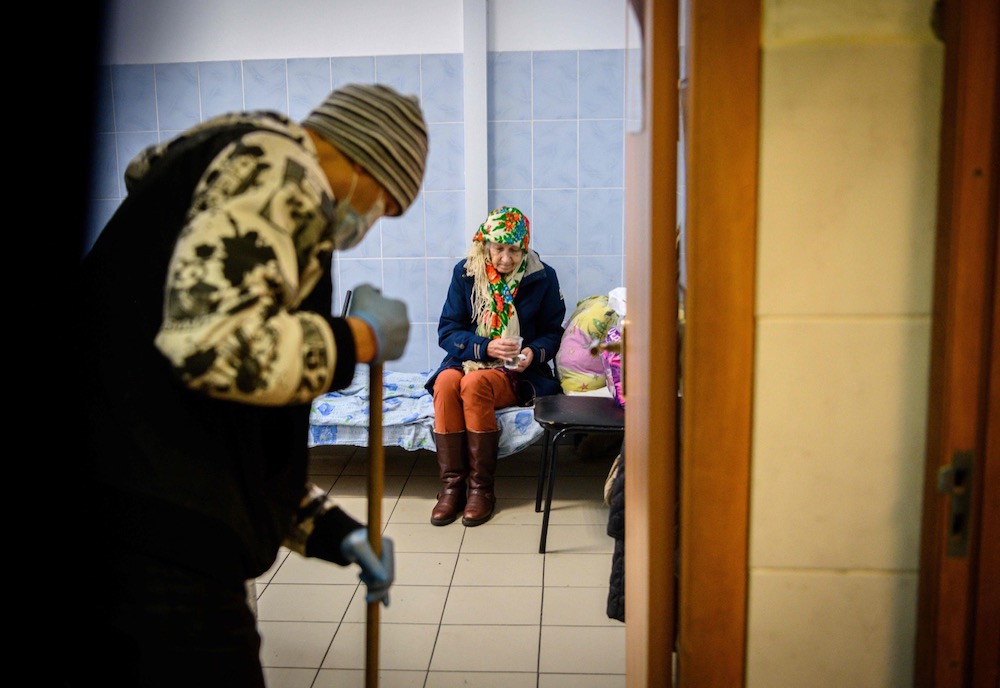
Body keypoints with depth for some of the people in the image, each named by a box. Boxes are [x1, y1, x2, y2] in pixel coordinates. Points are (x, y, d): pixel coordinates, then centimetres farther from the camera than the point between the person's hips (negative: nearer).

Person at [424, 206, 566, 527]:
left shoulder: (542, 277, 0)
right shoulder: (465, 272, 2)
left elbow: (553, 332, 8)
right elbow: (447, 330, 1)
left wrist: (534, 352, -15)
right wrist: (485, 347, -16)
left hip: (519, 372, -2)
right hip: (469, 360, 2)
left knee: (475, 383, -35)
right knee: (446, 381, -34)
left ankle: (481, 487, -25)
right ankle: (451, 485, -25)